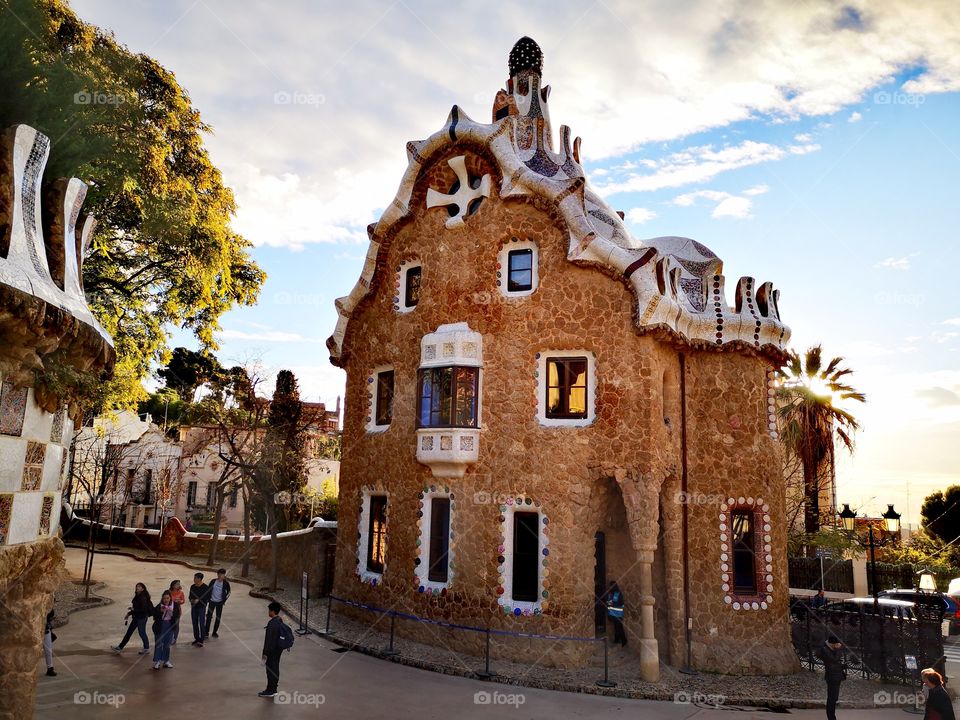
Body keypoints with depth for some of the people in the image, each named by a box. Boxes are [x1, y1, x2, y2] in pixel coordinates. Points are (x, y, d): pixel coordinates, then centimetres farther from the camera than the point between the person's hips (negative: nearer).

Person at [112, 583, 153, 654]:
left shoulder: (143, 598, -21)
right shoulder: (137, 597, 7)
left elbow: (143, 609, -24)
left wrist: (134, 610, -22)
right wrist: (129, 613, 15)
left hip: (142, 618, -9)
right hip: (136, 617, 9)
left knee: (142, 633, 3)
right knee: (129, 632, 15)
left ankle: (146, 648, 19)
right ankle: (120, 647, 25)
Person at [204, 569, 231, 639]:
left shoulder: (225, 583, -10)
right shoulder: (213, 581, -7)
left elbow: (228, 592, 2)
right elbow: (208, 590, 3)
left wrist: (224, 600, -1)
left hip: (219, 602, 0)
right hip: (212, 601, 0)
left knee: (218, 618, 6)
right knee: (209, 616, 0)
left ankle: (214, 632, 18)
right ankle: (206, 632, 9)